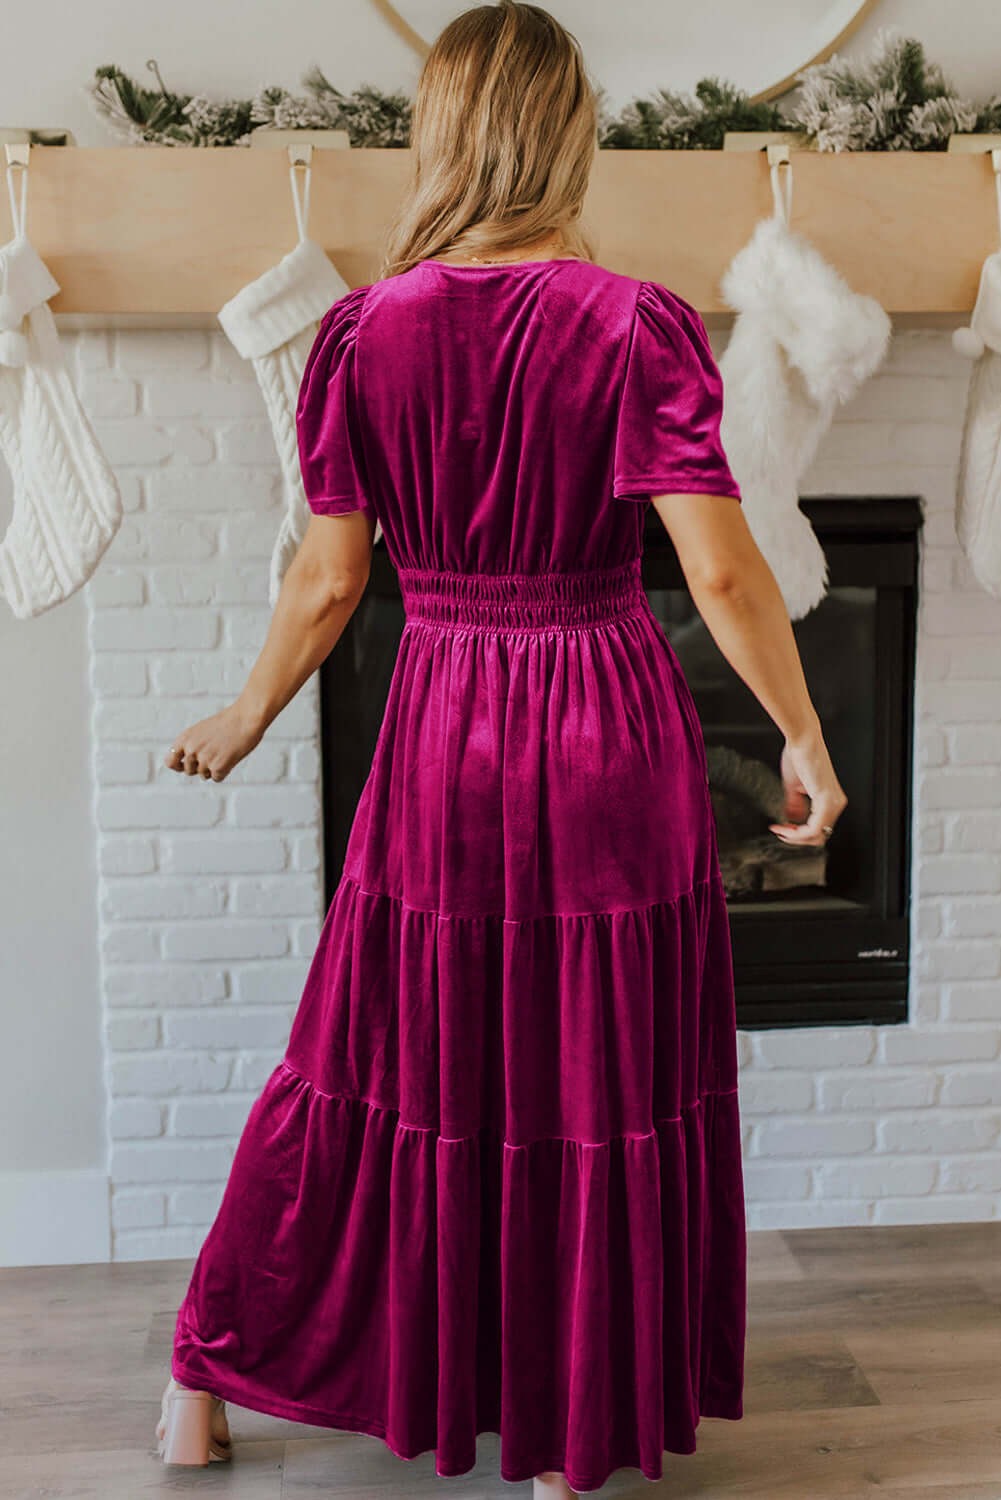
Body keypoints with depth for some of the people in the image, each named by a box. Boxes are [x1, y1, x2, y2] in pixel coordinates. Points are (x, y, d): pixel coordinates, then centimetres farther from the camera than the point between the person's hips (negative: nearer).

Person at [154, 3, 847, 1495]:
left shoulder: (362, 332, -4)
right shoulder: (639, 324, -9)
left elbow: (327, 582, -1)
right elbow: (723, 571, -12)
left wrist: (243, 721, 14)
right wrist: (804, 738, 0)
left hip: (443, 733, 2)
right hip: (612, 749, -1)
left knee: (391, 1068, 17)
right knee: (598, 1092, 13)